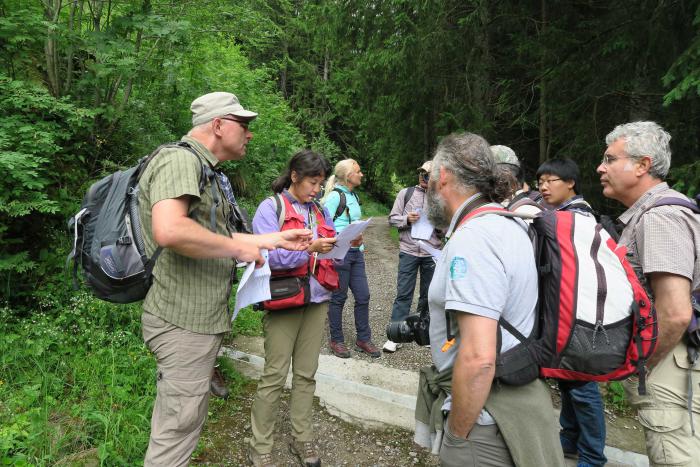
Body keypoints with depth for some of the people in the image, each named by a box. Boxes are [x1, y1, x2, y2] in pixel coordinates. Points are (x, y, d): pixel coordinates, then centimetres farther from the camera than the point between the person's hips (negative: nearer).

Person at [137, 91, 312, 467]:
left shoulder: (204, 169, 17)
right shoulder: (180, 159, -17)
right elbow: (169, 231, -34)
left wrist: (276, 239, 17)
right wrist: (239, 249, -21)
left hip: (200, 318, 10)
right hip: (184, 321, -10)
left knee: (178, 422, 22)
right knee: (178, 427, 4)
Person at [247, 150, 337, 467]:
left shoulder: (320, 211, 13)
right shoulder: (270, 208, -4)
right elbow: (269, 256, -16)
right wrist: (309, 248, -25)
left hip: (316, 300, 5)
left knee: (306, 374, 12)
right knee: (275, 376, 1)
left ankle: (302, 439, 27)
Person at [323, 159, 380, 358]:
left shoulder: (353, 196, 14)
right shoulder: (335, 196, -11)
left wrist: (361, 246, 17)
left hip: (356, 253, 8)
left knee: (363, 295, 9)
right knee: (339, 297, 4)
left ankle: (363, 339, 23)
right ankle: (336, 341, 20)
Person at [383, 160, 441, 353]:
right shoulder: (406, 193, 3)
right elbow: (392, 219, 4)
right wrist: (407, 219, -14)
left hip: (432, 253, 1)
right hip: (408, 251, -1)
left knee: (428, 294, 12)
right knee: (403, 294, 0)